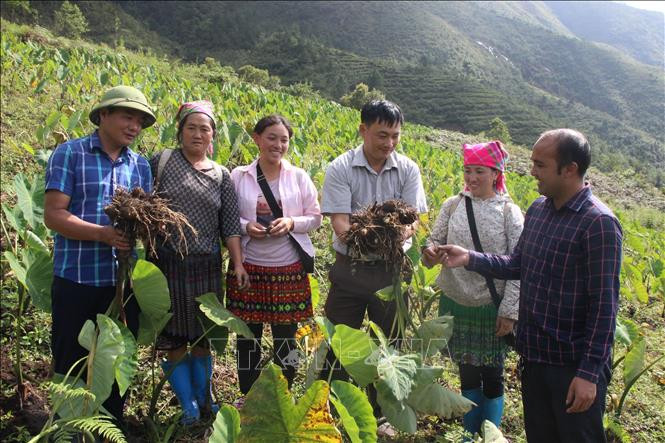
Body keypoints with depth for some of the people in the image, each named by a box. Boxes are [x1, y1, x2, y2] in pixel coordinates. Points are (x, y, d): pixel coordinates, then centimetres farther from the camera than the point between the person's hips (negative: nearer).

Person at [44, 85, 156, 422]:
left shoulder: (141, 165, 10)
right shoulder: (69, 153, -4)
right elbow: (53, 214, -12)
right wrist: (102, 234, -25)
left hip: (124, 281, 5)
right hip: (76, 280, -4)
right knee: (70, 365, 11)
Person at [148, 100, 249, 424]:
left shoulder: (221, 176, 7)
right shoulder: (161, 162, 0)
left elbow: (230, 225, 5)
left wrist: (238, 263, -3)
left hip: (207, 267, 2)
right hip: (168, 264, -2)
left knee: (202, 338, 13)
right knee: (174, 340, 4)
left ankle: (203, 400, 29)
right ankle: (188, 406, 18)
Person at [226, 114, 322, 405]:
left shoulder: (299, 177, 1)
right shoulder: (238, 176, 0)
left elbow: (315, 218, 5)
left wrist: (291, 223, -14)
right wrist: (245, 226, -15)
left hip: (289, 269, 0)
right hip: (249, 267, 0)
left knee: (286, 336, 10)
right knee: (248, 335, 10)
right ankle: (248, 397, 31)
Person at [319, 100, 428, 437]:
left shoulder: (408, 169, -2)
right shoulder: (340, 169, -9)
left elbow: (412, 220, -7)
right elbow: (340, 224, -16)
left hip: (391, 269, 2)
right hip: (349, 267, -2)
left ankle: (381, 414, 36)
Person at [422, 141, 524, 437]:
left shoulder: (509, 212, -7)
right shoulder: (453, 205, 0)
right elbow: (436, 240, 6)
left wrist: (510, 311, -12)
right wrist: (430, 252, -18)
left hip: (492, 307, -2)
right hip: (455, 303, 3)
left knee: (492, 375, 10)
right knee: (467, 371, 16)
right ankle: (470, 433, 34)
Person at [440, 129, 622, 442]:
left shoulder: (598, 223, -18)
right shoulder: (537, 209, 4)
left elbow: (604, 304, -18)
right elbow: (518, 265, 12)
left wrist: (590, 373, -18)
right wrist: (470, 259, -3)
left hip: (574, 365, -7)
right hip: (534, 356, 7)